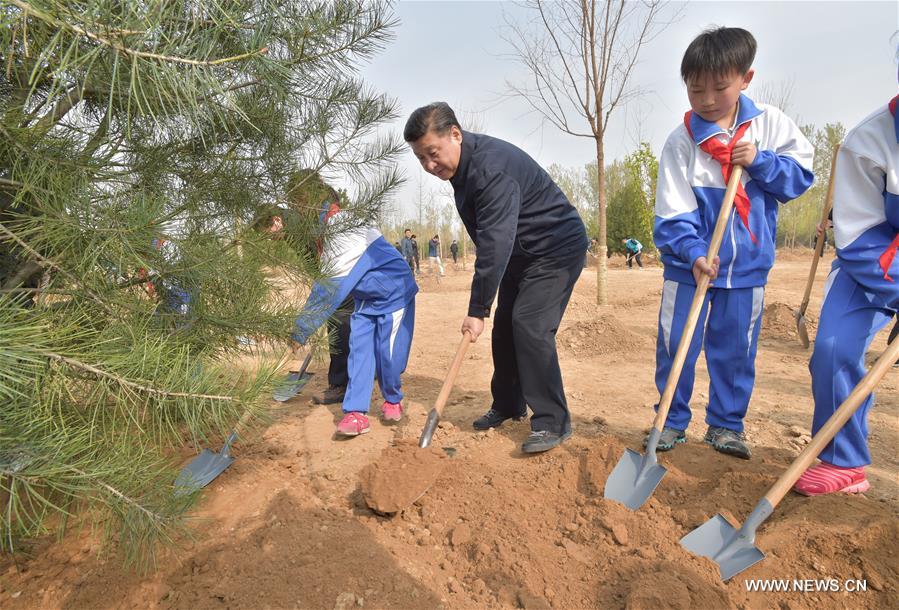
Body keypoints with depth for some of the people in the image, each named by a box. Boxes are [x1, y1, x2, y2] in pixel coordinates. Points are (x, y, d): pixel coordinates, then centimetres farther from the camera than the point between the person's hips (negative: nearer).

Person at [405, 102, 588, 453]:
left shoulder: (492, 167, -31)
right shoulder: (462, 164, 1)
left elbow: (495, 243, -35)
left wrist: (477, 309, -33)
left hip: (557, 249, -10)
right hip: (520, 251, 10)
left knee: (530, 325, -21)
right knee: (505, 326, 10)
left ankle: (552, 422, -12)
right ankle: (508, 406, 24)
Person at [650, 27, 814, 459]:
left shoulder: (770, 124, 0)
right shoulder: (681, 140, -9)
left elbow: (801, 175, 2)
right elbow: (672, 212, -12)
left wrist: (760, 162, -15)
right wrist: (693, 253, -25)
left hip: (747, 265, 2)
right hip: (690, 264, -2)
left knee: (735, 351, 10)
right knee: (674, 347, 3)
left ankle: (726, 424, 27)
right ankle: (672, 422, 21)